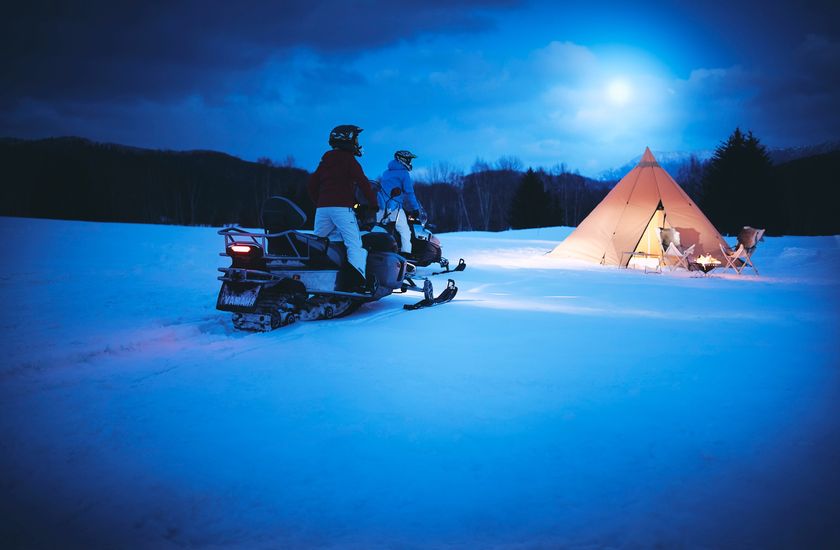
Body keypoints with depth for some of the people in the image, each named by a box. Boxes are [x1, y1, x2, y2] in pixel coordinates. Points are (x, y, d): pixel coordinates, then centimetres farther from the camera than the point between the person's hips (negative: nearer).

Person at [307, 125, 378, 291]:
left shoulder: (325, 160, 20)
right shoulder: (348, 159, 0)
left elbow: (312, 185, 21)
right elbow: (363, 182, -7)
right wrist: (374, 203, 1)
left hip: (322, 208, 7)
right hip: (341, 207, -7)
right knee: (354, 244, -12)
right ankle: (359, 278, -27)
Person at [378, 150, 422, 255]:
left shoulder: (386, 173, 23)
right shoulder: (403, 173, 0)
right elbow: (409, 192, -5)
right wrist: (415, 208, 0)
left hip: (381, 206, 8)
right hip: (394, 206, -8)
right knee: (405, 231, -8)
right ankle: (406, 253, -17)